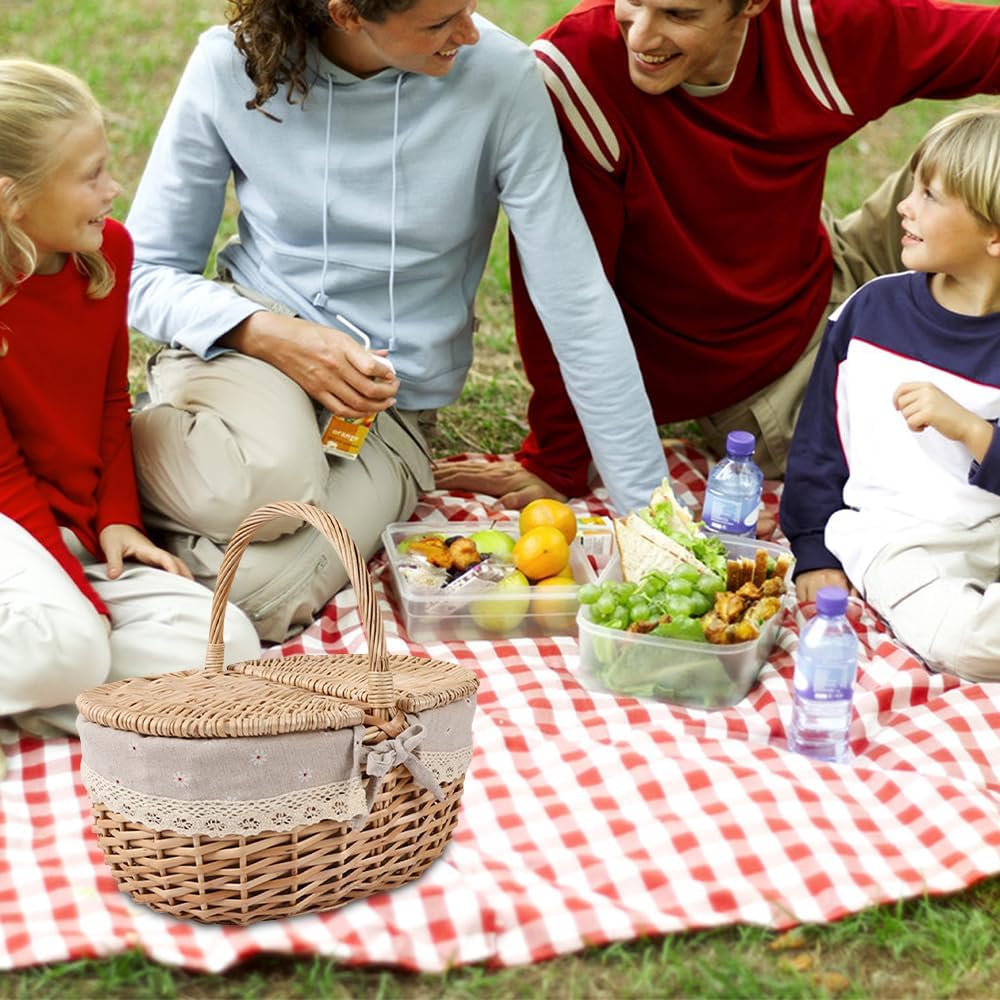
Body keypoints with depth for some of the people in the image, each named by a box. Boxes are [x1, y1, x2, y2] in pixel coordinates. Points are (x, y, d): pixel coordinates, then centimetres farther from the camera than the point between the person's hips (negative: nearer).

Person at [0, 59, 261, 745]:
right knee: (64, 645, -38)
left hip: (79, 531, 7)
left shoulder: (107, 250, 2)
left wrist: (117, 518, 0)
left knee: (227, 645, -15)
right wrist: (85, 600, -18)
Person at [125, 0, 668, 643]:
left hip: (389, 409, 0)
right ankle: (130, 452, -5)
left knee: (255, 596, -28)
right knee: (270, 475, -36)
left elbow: (576, 303, -11)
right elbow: (146, 272, -2)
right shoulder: (232, 65, -11)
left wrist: (650, 514, -11)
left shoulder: (497, 75, -14)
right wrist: (270, 333, -22)